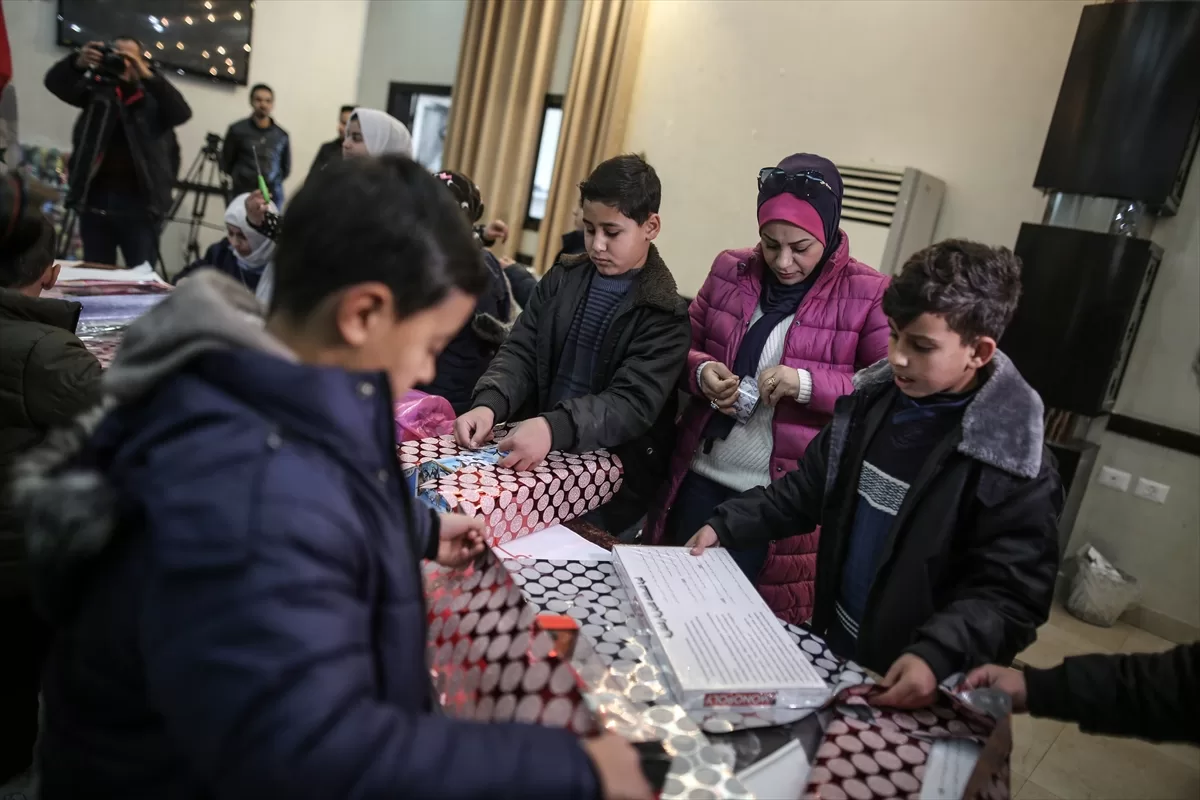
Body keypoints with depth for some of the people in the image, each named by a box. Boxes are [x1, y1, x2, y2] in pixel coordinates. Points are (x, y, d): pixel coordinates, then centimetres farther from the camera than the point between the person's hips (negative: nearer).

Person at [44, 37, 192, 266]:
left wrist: (147, 75, -25)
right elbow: (54, 82, 0)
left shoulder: (155, 96, 6)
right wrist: (78, 63, -21)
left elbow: (182, 113, -13)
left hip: (140, 203, -3)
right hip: (95, 199, 3)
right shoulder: (98, 89, 13)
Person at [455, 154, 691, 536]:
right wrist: (488, 405, -20)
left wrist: (554, 428, -36)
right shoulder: (561, 280, 6)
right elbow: (519, 353, 1)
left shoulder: (666, 316, -8)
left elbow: (632, 404, -19)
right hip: (537, 452, 4)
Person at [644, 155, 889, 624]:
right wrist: (702, 372, -12)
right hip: (701, 478, 4)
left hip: (787, 497, -3)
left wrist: (807, 383, -24)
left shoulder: (868, 296, -8)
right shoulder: (730, 270, 4)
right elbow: (683, 350, 11)